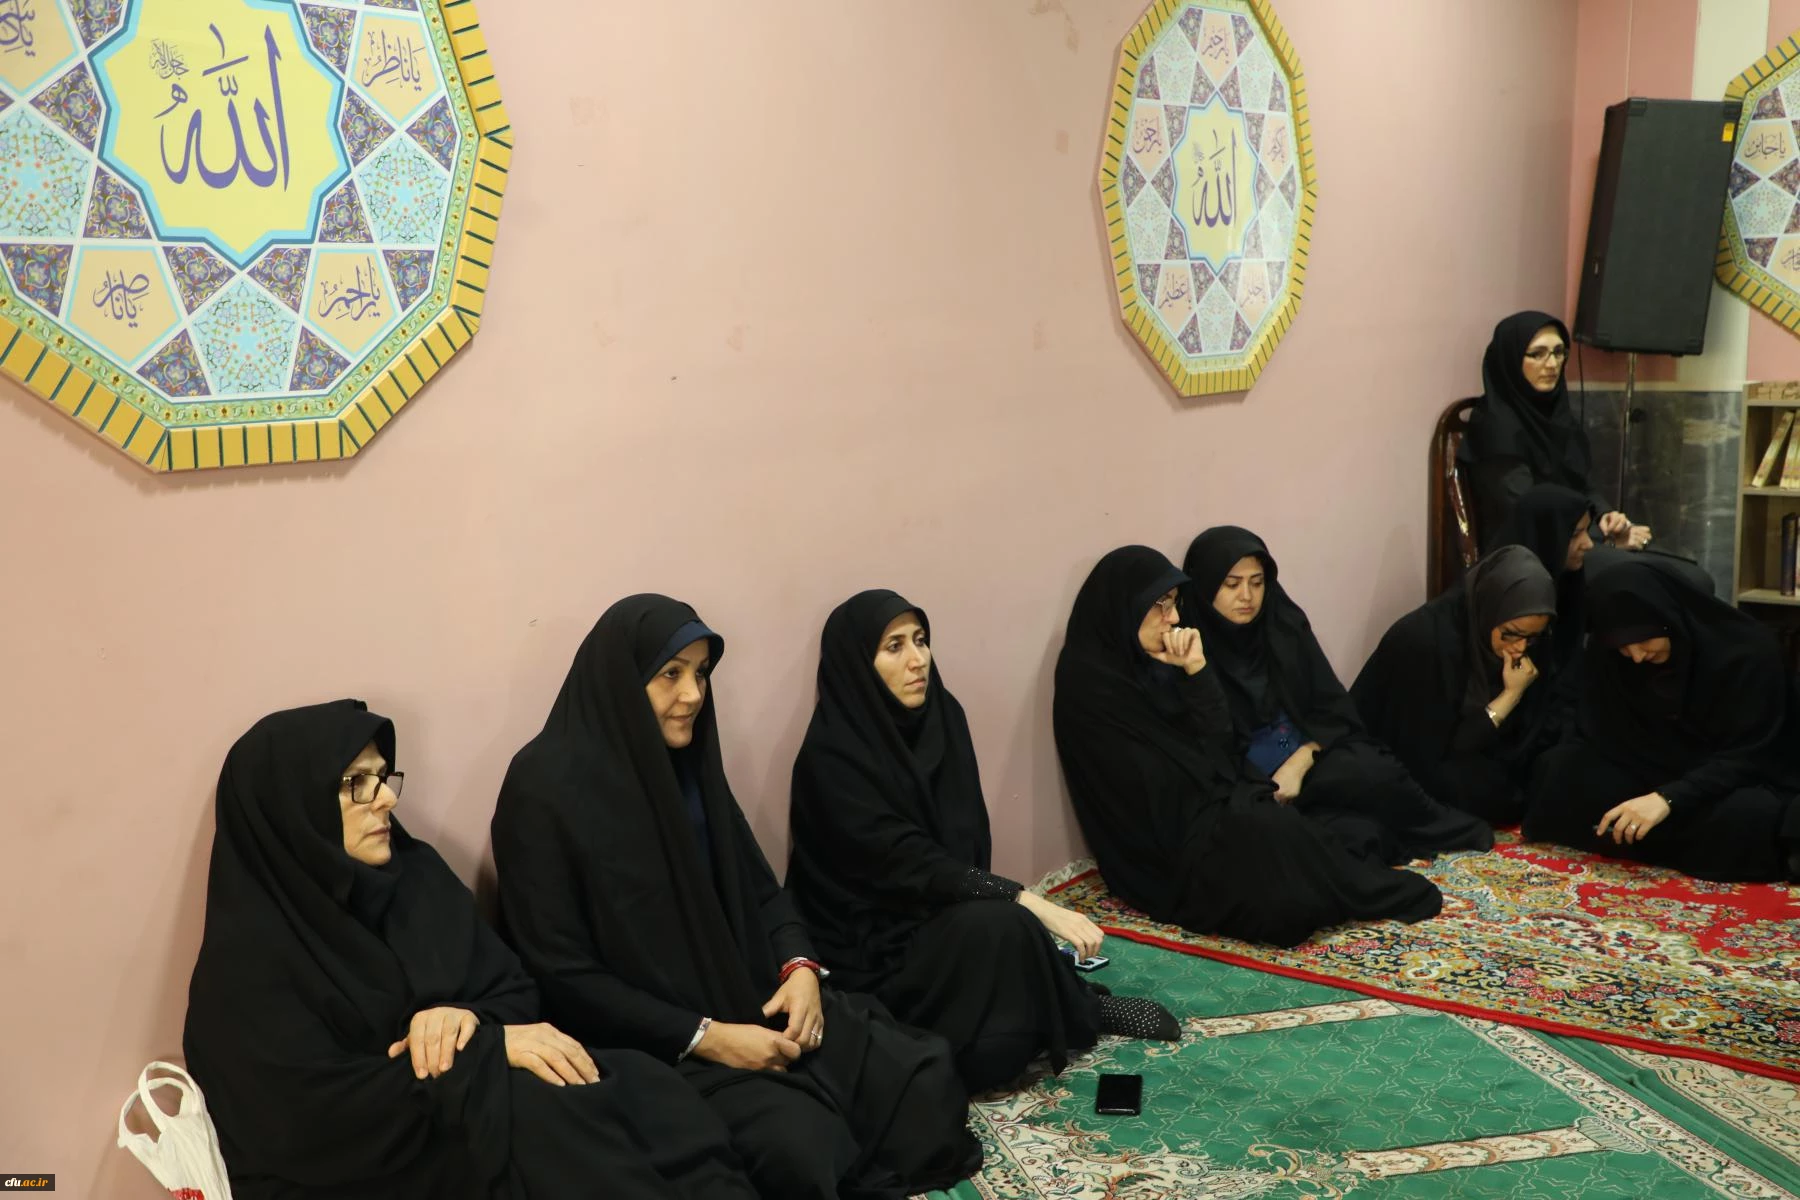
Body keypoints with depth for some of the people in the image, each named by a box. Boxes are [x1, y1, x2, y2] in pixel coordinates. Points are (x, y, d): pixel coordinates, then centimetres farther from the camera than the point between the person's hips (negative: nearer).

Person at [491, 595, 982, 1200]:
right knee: (801, 1146, -30)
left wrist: (800, 966, -7)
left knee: (926, 1076, -10)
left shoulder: (685, 760, 7)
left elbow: (757, 885, 15)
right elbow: (561, 976, -17)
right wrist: (703, 1038, -21)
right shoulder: (546, 786, -16)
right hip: (650, 1041, -7)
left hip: (747, 1000, 7)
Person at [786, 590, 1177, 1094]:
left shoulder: (941, 716, 0)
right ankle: (1077, 1012, -4)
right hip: (872, 944, -6)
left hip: (945, 917, 6)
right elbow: (909, 865, -26)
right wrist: (1031, 904, -30)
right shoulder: (830, 756, -20)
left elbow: (970, 840, 8)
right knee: (996, 926, -29)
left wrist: (1013, 904, -8)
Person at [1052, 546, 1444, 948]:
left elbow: (1219, 747, 2)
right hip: (1163, 846, -8)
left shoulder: (1155, 662, 9)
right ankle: (1378, 894, -7)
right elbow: (1159, 789, -16)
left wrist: (1197, 672, -11)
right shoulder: (1090, 685, -15)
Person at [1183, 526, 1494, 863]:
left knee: (1375, 773, -29)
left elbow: (1334, 709, 3)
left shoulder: (1285, 623, 4)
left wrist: (1298, 763, -14)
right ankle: (1449, 833, -7)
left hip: (1312, 753, 4)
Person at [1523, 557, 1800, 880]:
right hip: (1652, 778, 5)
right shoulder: (1607, 653, -8)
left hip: (1733, 785, -4)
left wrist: (1669, 799, -36)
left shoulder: (1749, 651, -20)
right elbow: (1600, 737, 1)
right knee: (1557, 767, -23)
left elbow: (1748, 757, -23)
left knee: (1746, 816, -41)